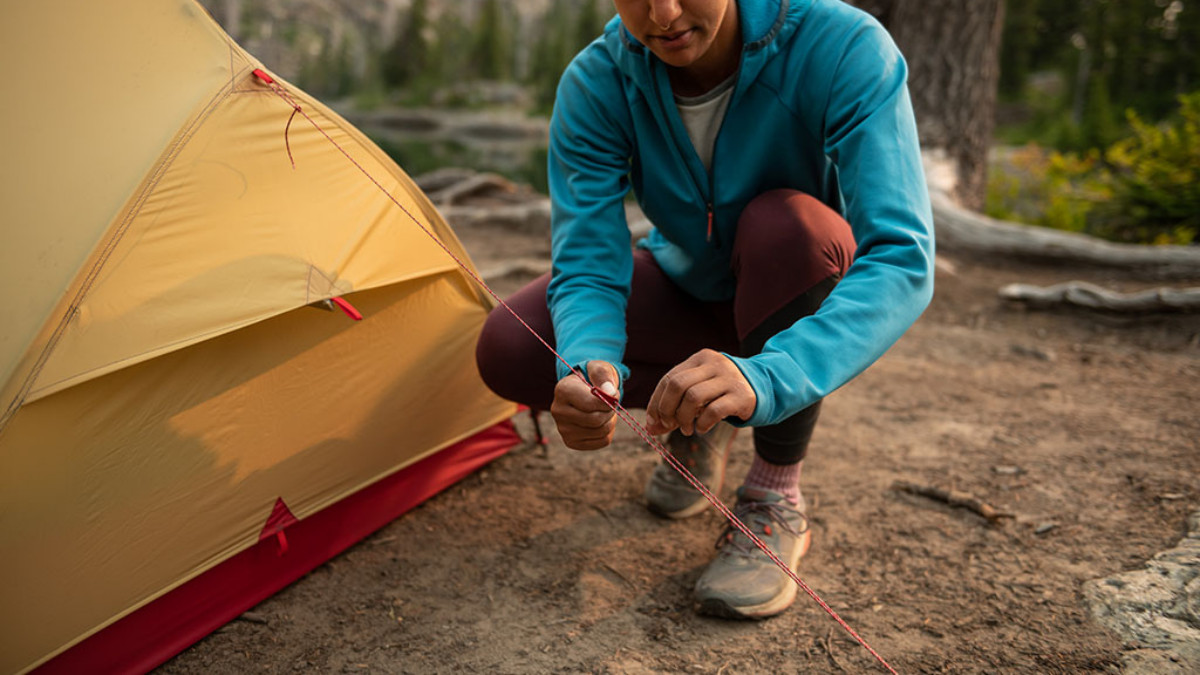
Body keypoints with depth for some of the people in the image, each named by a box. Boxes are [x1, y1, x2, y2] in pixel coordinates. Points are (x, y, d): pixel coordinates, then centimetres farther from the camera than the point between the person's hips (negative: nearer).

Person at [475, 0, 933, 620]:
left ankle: (776, 503, -17)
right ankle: (700, 419, 8)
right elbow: (586, 268, -24)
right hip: (690, 287, 3)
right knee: (506, 352, -20)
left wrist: (764, 378, -57)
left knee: (789, 222, -39)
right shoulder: (596, 85, -24)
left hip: (815, 293, -2)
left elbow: (903, 261, -41)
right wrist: (588, 367, -48)